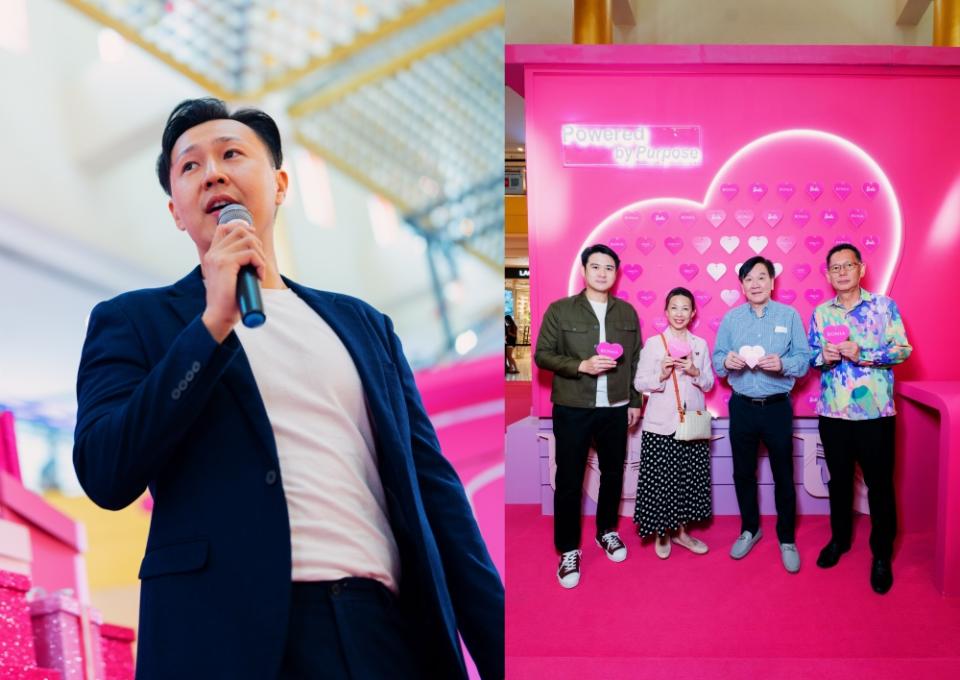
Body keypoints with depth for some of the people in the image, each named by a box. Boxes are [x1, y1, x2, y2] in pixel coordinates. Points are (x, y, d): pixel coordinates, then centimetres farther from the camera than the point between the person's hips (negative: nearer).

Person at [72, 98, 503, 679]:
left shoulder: (364, 324, 11)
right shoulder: (134, 321, 6)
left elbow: (431, 484, 7)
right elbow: (107, 477, -7)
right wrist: (215, 321, -12)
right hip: (237, 632, -2)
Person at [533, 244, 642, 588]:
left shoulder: (628, 312, 7)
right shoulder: (559, 310, -4)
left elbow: (636, 360, 11)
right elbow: (542, 355, -7)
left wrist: (635, 401, 9)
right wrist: (581, 365, -19)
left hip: (616, 409, 4)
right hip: (571, 409, -3)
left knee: (613, 473, 15)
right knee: (569, 480, 3)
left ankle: (606, 531, 38)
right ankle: (568, 550, 17)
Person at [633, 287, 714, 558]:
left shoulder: (700, 344, 8)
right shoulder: (653, 343, -1)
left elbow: (709, 384, 9)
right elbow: (639, 383, -3)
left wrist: (695, 372, -10)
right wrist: (661, 375, -20)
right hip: (660, 424, -3)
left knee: (689, 478, 9)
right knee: (660, 480, 1)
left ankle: (680, 530, 26)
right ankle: (661, 533, 19)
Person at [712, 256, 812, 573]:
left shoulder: (789, 315, -2)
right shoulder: (731, 318, 4)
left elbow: (804, 359, -5)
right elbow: (716, 359, 2)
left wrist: (782, 364, -25)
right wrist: (726, 361, -20)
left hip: (777, 406, -2)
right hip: (742, 407, 2)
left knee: (783, 475, 6)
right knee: (743, 473, 13)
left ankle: (787, 538, 23)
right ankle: (750, 529, 33)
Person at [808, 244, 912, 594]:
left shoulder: (884, 306, -2)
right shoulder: (820, 313, 6)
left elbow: (903, 349, -8)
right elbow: (810, 356, 9)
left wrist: (862, 354, -21)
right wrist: (824, 357, -13)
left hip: (875, 413, -3)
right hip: (833, 413, 3)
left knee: (880, 485, 5)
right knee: (839, 480, 16)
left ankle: (882, 555, 20)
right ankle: (839, 538, 34)